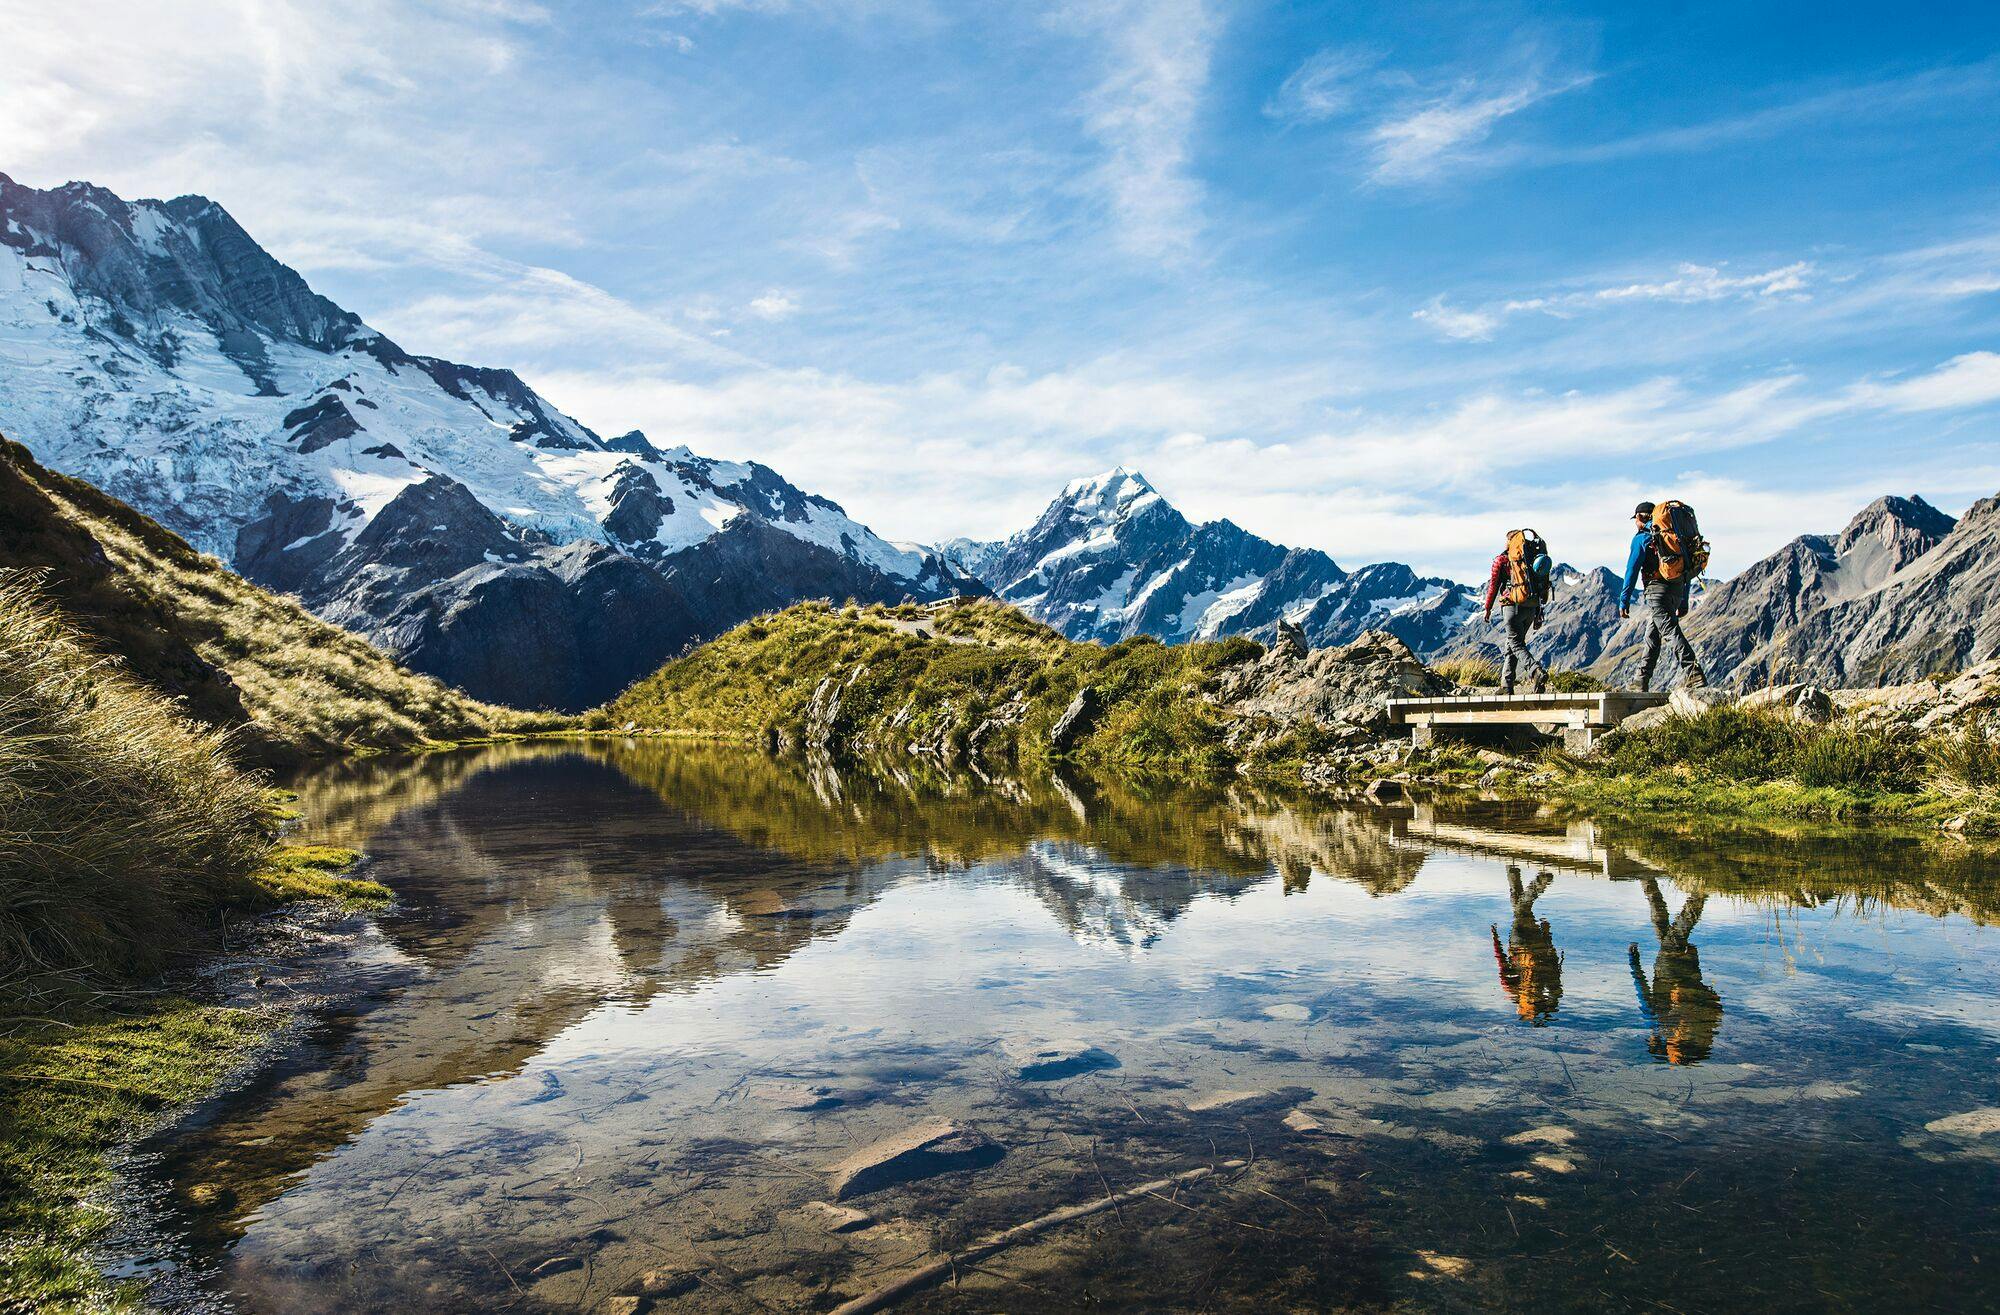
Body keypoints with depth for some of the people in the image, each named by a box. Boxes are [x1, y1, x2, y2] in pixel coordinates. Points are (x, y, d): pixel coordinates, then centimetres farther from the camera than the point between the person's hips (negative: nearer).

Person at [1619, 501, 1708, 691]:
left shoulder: (1642, 538, -1)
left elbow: (1632, 570, -7)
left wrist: (1624, 601, -5)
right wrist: (1684, 601, 26)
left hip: (1657, 590, -8)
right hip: (1677, 590, 8)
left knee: (1671, 631, -15)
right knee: (1652, 634, 14)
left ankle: (1693, 673, -29)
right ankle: (1643, 680, 17)